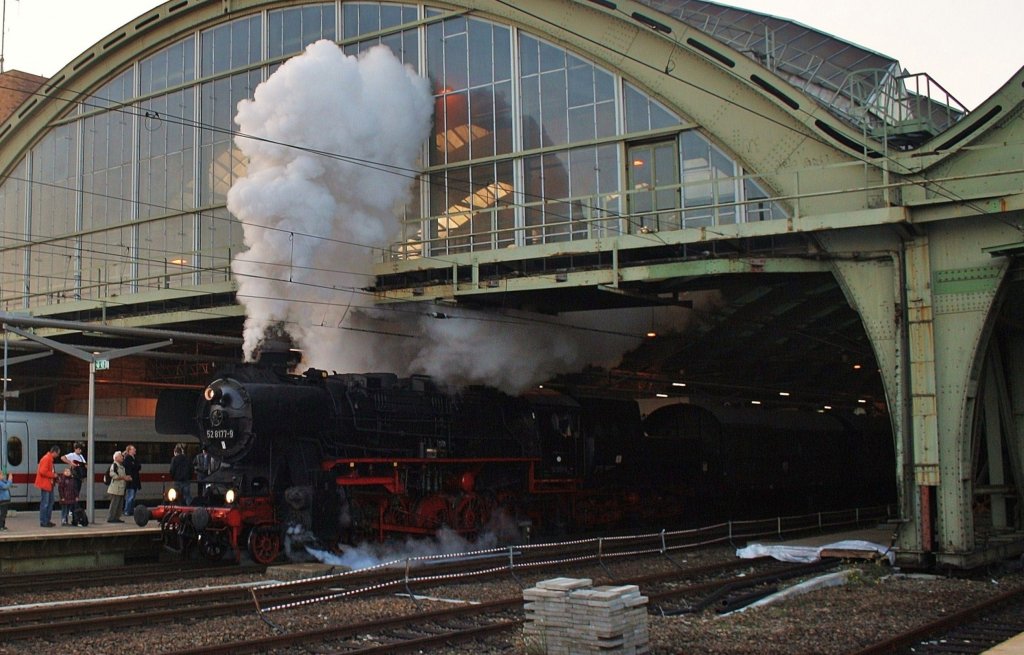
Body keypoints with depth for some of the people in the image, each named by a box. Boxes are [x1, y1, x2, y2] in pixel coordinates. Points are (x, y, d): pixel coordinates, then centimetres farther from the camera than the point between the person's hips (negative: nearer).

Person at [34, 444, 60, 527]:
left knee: (50, 502, 14)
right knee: (45, 503, -6)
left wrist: (54, 477, 10)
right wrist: (53, 475, -17)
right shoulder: (46, 459, -17)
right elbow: (43, 471, -26)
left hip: (49, 484, 11)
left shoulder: (50, 459, 15)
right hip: (45, 484, -11)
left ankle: (47, 520, 20)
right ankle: (43, 522, -1)